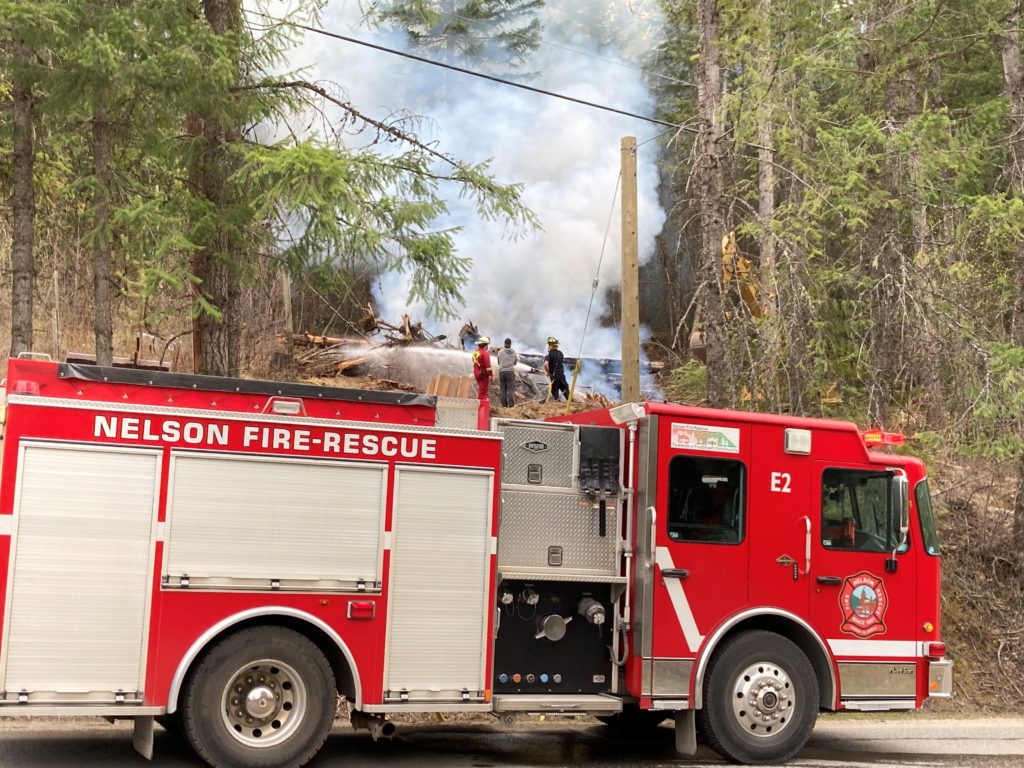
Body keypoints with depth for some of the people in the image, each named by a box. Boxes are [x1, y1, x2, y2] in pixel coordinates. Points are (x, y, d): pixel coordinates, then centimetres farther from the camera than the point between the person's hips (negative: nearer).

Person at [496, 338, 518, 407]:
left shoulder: (500, 352, 2)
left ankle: (504, 406, 1)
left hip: (501, 371, 1)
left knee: (503, 390, 4)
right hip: (510, 371, -1)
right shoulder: (513, 352, 2)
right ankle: (511, 406, -11)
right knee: (511, 390, -3)